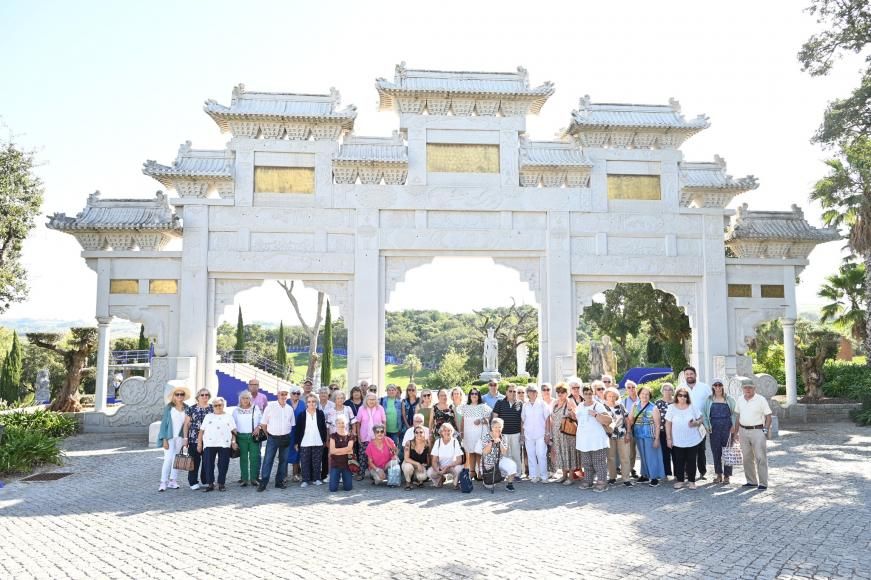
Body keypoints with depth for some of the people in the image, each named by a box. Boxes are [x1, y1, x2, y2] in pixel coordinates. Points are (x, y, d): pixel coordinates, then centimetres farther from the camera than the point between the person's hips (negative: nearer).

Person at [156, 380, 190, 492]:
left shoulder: (186, 408, 5)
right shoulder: (168, 407, -3)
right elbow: (164, 423, -3)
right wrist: (164, 439, -9)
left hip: (180, 437, 3)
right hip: (169, 437, -3)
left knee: (177, 459, 6)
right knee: (168, 459, -7)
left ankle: (173, 481, 13)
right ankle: (163, 482, -1)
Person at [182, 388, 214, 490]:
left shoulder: (212, 409, 8)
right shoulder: (191, 409, 4)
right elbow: (186, 424, 5)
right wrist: (185, 438, -1)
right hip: (194, 439, -2)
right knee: (195, 461, 0)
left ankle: (206, 480, 16)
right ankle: (193, 482, 8)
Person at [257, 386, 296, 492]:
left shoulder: (290, 408, 6)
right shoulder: (270, 406, -6)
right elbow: (263, 423, -1)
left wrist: (288, 434, 9)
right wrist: (268, 434, 2)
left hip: (285, 438, 4)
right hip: (272, 438, -4)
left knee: (283, 460, 9)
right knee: (267, 460, -5)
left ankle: (280, 481, 19)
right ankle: (263, 483, 0)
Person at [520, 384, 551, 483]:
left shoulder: (542, 404, 1)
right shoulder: (525, 406, 9)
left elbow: (547, 419, 1)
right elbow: (522, 420, 13)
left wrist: (547, 433, -4)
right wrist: (522, 434, 7)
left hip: (540, 434, -3)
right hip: (528, 435, 3)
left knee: (541, 455, -7)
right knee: (531, 455, 4)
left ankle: (544, 476, 3)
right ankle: (533, 476, 12)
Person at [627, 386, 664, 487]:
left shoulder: (653, 408, -6)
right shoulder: (635, 406, 7)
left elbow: (657, 424, -8)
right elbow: (630, 419, 10)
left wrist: (657, 439, -12)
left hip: (649, 436, -4)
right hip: (638, 436, 4)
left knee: (651, 456, -1)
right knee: (643, 456, 13)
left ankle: (655, 477, 9)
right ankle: (645, 475, 25)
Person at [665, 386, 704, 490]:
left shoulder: (692, 407, 2)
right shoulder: (672, 408, -1)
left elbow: (701, 419, 8)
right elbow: (668, 424, 0)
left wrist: (696, 423, -15)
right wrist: (669, 438, -4)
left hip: (692, 441, 1)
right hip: (677, 441, 0)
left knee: (691, 461, 5)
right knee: (679, 461, 5)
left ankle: (691, 481, 16)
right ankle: (680, 480, 17)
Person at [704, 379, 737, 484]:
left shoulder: (729, 400, 5)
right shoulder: (709, 400, 8)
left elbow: (734, 414, 5)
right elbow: (705, 415, 9)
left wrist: (733, 427, -6)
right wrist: (707, 426, -2)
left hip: (727, 428, -1)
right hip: (714, 429, 1)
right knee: (716, 452, 5)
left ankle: (727, 475, 6)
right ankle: (719, 475, 16)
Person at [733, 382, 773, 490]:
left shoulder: (761, 399, -6)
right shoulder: (739, 400, 10)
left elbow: (768, 416, -6)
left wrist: (765, 431, -13)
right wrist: (736, 431, 14)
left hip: (757, 431, -5)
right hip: (743, 431, 5)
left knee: (761, 458, -4)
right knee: (747, 458, 10)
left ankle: (763, 483, 1)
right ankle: (751, 481, 20)